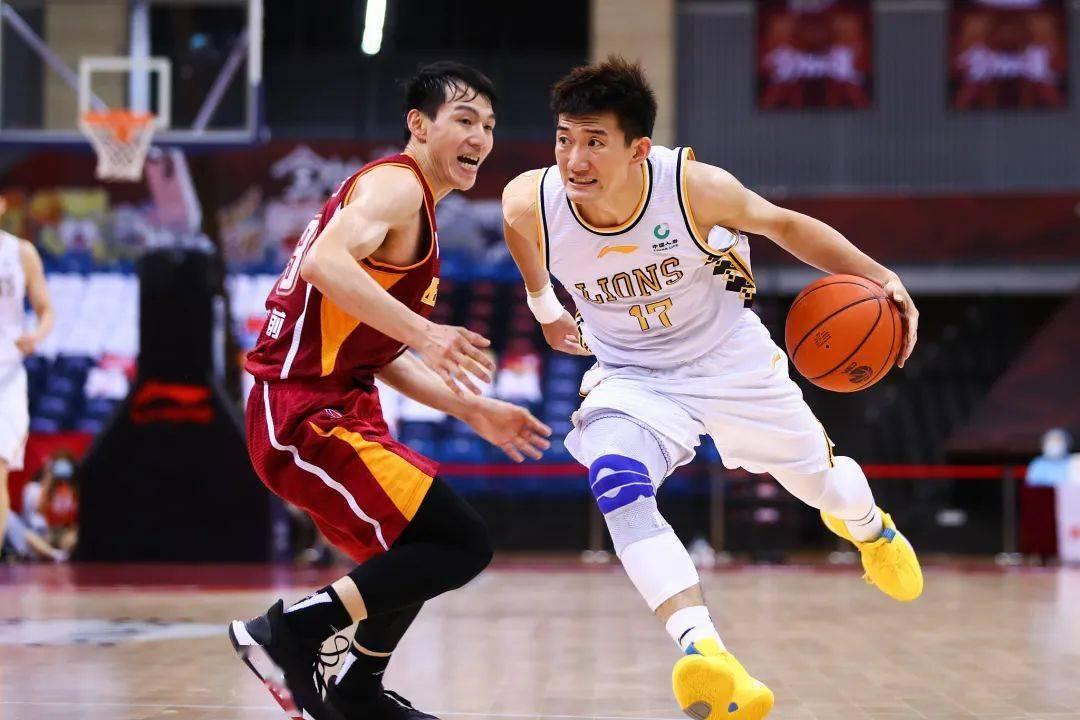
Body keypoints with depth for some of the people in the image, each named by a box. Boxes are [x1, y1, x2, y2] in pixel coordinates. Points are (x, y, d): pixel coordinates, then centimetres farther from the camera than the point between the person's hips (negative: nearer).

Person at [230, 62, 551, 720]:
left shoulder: (417, 212, 23)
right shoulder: (396, 184, -9)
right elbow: (324, 263, -29)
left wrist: (473, 411, 22)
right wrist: (424, 331, -32)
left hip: (337, 409, 11)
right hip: (309, 413, -11)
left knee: (426, 549, 27)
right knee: (463, 546, -16)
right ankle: (294, 628, -13)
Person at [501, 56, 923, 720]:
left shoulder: (693, 186, -30)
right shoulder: (530, 203, -26)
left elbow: (782, 224, -12)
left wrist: (880, 278, -20)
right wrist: (545, 307, 14)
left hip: (731, 359, 0)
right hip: (631, 377, 0)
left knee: (817, 478, 20)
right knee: (618, 488, -30)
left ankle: (870, 528, 60)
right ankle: (707, 657, -42)